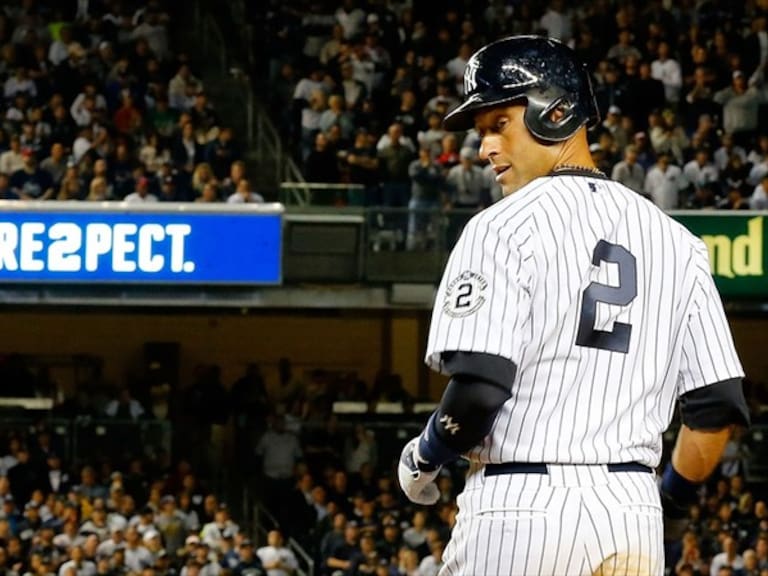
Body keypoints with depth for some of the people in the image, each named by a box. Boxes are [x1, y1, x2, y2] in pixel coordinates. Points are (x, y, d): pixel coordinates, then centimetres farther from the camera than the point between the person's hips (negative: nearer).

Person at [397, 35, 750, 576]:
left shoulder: (504, 227, -4)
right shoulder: (675, 242, 13)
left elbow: (479, 389, -14)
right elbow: (720, 403, 9)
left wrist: (423, 458, 5)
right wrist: (671, 504, 24)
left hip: (523, 510, -5)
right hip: (634, 510, 6)